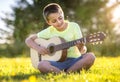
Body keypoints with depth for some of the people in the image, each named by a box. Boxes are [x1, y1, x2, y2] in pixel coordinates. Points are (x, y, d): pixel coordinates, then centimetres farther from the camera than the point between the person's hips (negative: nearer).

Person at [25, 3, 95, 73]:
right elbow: (28, 39, 9)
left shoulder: (74, 26, -2)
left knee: (90, 56, -31)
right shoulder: (49, 31, 2)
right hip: (58, 62, 0)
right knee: (41, 65, -31)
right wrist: (38, 48, -9)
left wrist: (82, 48, -29)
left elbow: (83, 51, -5)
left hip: (75, 61, 0)